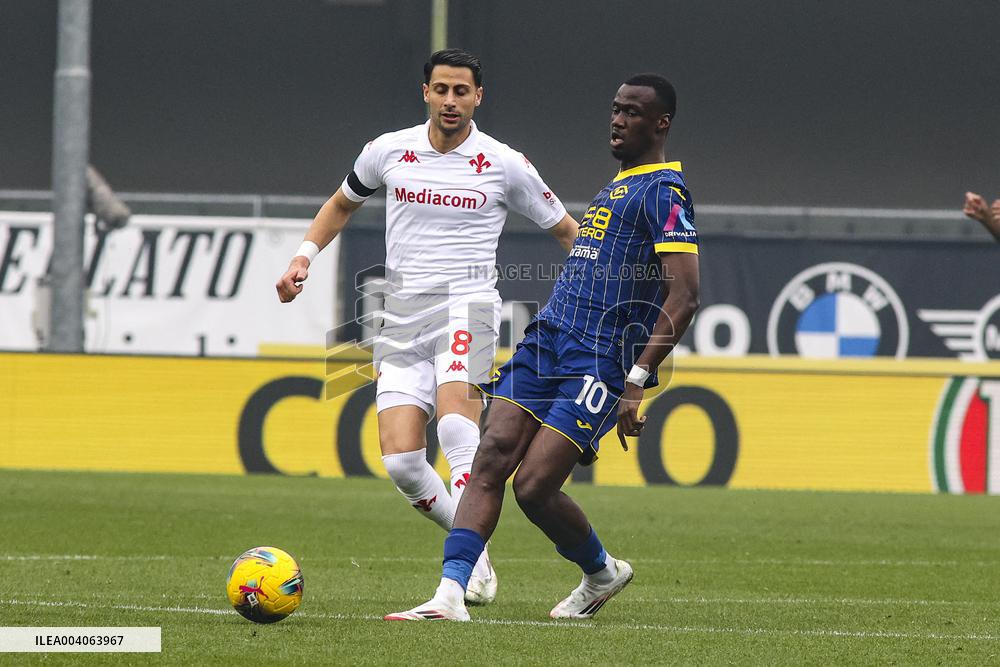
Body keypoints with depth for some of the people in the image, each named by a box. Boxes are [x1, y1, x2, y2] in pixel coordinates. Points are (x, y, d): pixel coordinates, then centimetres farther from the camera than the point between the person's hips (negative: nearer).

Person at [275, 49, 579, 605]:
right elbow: (343, 204, 28)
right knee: (400, 459, -10)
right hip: (403, 312, 3)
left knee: (454, 407, -33)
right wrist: (305, 257, 15)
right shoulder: (389, 152, 8)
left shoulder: (504, 164, 1)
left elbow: (566, 230, 12)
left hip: (467, 303, -3)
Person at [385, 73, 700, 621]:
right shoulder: (617, 186, 22)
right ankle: (450, 596, -15)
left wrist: (636, 381, -22)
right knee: (490, 460, -9)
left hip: (598, 364, -8)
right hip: (546, 343, 8)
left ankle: (601, 572, 16)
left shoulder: (663, 191, -8)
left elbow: (683, 297, -17)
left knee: (533, 487, -12)